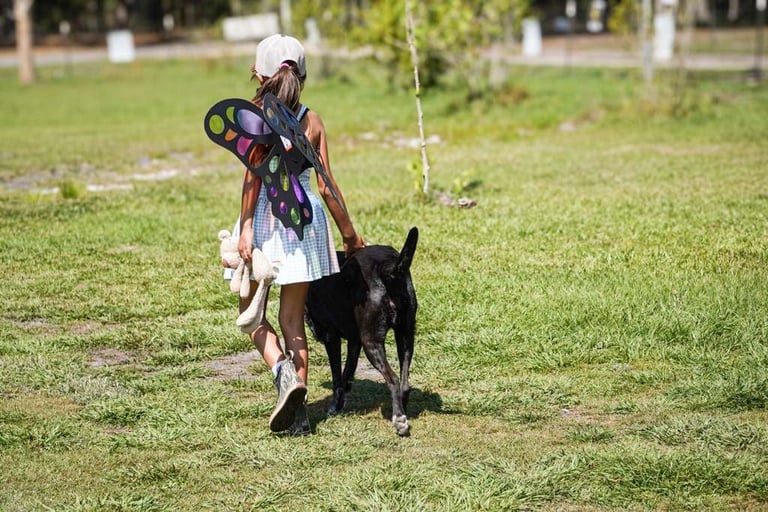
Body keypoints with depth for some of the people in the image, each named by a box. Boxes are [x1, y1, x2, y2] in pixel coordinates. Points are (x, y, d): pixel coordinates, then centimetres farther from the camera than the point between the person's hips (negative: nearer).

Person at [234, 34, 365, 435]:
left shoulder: (256, 115, -7)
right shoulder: (312, 120, 4)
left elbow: (253, 175, -13)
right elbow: (326, 184, 3)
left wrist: (246, 228, -12)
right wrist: (350, 234, 11)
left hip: (265, 216, -4)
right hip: (305, 215, 4)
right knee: (293, 317, 10)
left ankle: (282, 369, -14)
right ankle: (298, 412, 7)